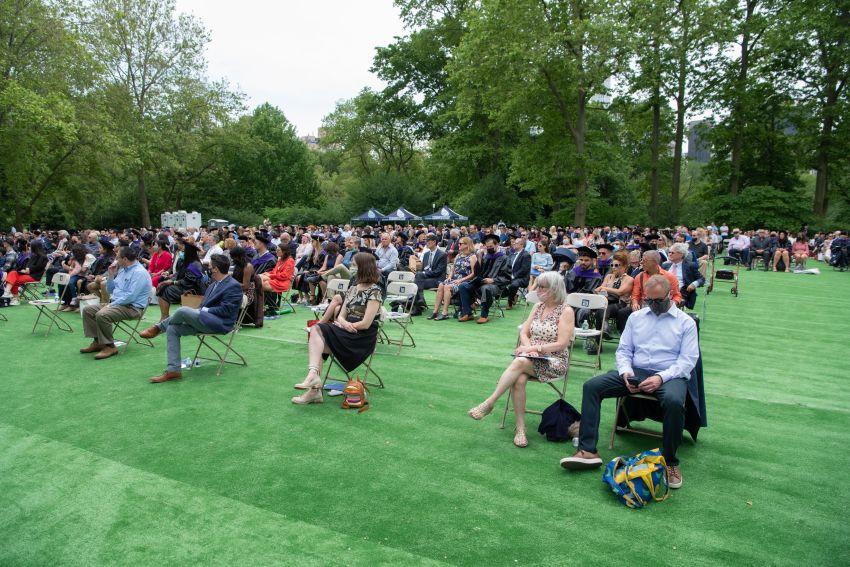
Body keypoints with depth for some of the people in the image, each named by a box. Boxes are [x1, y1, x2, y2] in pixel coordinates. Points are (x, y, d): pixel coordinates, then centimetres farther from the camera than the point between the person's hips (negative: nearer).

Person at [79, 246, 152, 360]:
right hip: (116, 303, 10)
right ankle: (97, 342, 5)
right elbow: (110, 290, 23)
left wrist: (112, 305, -18)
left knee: (102, 315, -30)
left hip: (132, 307, -10)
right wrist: (111, 275, 7)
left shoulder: (139, 272, -17)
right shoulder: (122, 270, 14)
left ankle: (110, 346, -16)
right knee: (87, 310, 4)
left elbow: (130, 296, -24)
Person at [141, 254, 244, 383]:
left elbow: (225, 310, -16)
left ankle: (158, 328, 6)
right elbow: (203, 304, 23)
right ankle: (173, 370, -10)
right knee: (172, 329, -7)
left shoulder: (234, 286, -8)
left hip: (219, 323, -10)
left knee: (183, 310, -26)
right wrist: (198, 310, 0)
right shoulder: (213, 285, 20)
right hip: (205, 320, 10)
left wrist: (204, 310, -14)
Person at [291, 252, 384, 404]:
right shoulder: (352, 289, 16)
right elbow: (341, 316, 12)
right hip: (347, 332, 7)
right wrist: (343, 323, -12)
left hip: (363, 338, -7)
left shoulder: (374, 291, -8)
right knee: (315, 330, -20)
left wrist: (343, 325, -6)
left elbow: (365, 324, -15)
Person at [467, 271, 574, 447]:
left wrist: (534, 348, -17)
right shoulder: (538, 306, 13)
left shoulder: (566, 311, -5)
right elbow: (524, 333, 10)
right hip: (531, 358, 5)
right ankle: (520, 428, -24)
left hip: (555, 361, -5)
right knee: (519, 379, -30)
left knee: (520, 362, -34)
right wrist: (529, 348, -11)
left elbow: (562, 344, -12)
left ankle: (489, 403, -31)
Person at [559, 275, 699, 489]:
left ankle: (670, 462, -18)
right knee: (591, 386, -18)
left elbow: (688, 359, -3)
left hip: (669, 375, -3)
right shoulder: (636, 317, 16)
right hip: (635, 372, 4)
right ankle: (588, 451, -19)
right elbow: (623, 350, 14)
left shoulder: (686, 323, 6)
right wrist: (626, 372, -8)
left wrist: (661, 377, -19)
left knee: (674, 401, -39)